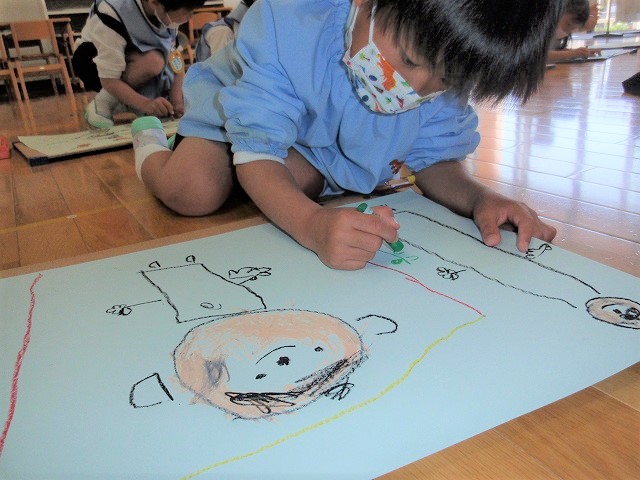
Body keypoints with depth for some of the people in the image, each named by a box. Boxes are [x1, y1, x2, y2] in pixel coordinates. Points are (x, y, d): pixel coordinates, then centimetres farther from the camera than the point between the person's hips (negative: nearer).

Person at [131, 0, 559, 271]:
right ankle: (151, 144, 14)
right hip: (237, 116, -3)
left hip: (327, 152, 4)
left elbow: (434, 159, -16)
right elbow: (258, 153, -39)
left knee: (303, 179, -26)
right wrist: (312, 224, -59)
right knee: (195, 193, -24)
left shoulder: (449, 65, -26)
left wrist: (480, 198, -39)